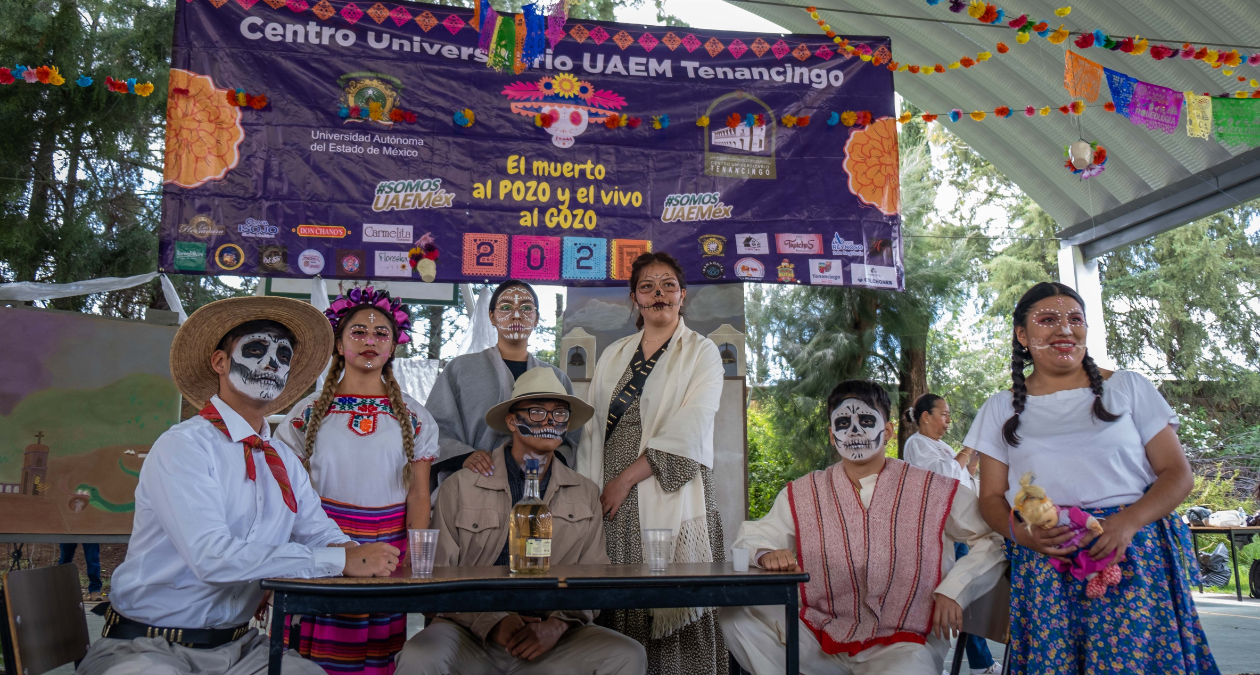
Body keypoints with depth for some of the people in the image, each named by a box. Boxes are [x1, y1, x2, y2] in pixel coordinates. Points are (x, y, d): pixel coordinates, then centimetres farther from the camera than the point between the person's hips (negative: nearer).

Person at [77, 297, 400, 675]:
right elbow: (212, 556, -26)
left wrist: (359, 554, -19)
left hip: (237, 645, 6)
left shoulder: (283, 460, 8)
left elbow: (322, 534, 6)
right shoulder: (181, 447, -14)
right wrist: (343, 560, -28)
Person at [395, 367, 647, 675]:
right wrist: (494, 623, -15)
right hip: (469, 634, -2)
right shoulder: (460, 487, 3)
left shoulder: (586, 495, 11)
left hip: (551, 639, 2)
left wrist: (558, 623, -14)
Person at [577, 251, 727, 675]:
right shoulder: (613, 356, 18)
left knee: (674, 603, -5)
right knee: (617, 608, 2)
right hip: (613, 502, 4)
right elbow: (592, 428, 16)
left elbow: (688, 431, -8)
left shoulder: (701, 352, 4)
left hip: (669, 498, -3)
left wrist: (626, 479, -11)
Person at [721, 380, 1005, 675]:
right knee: (737, 612, -19)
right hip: (821, 637, 3)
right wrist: (766, 554, -18)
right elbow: (750, 538, 6)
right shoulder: (801, 495, 5)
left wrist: (954, 589, -6)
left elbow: (994, 537, 7)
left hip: (900, 643, -2)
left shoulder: (933, 492, 2)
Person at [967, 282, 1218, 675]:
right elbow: (991, 497, 11)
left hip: (1134, 558, 0)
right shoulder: (1001, 409, 11)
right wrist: (1020, 532, -12)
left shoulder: (1127, 387, 9)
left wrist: (1128, 521, -13)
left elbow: (1178, 474, 5)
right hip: (1044, 567, 0)